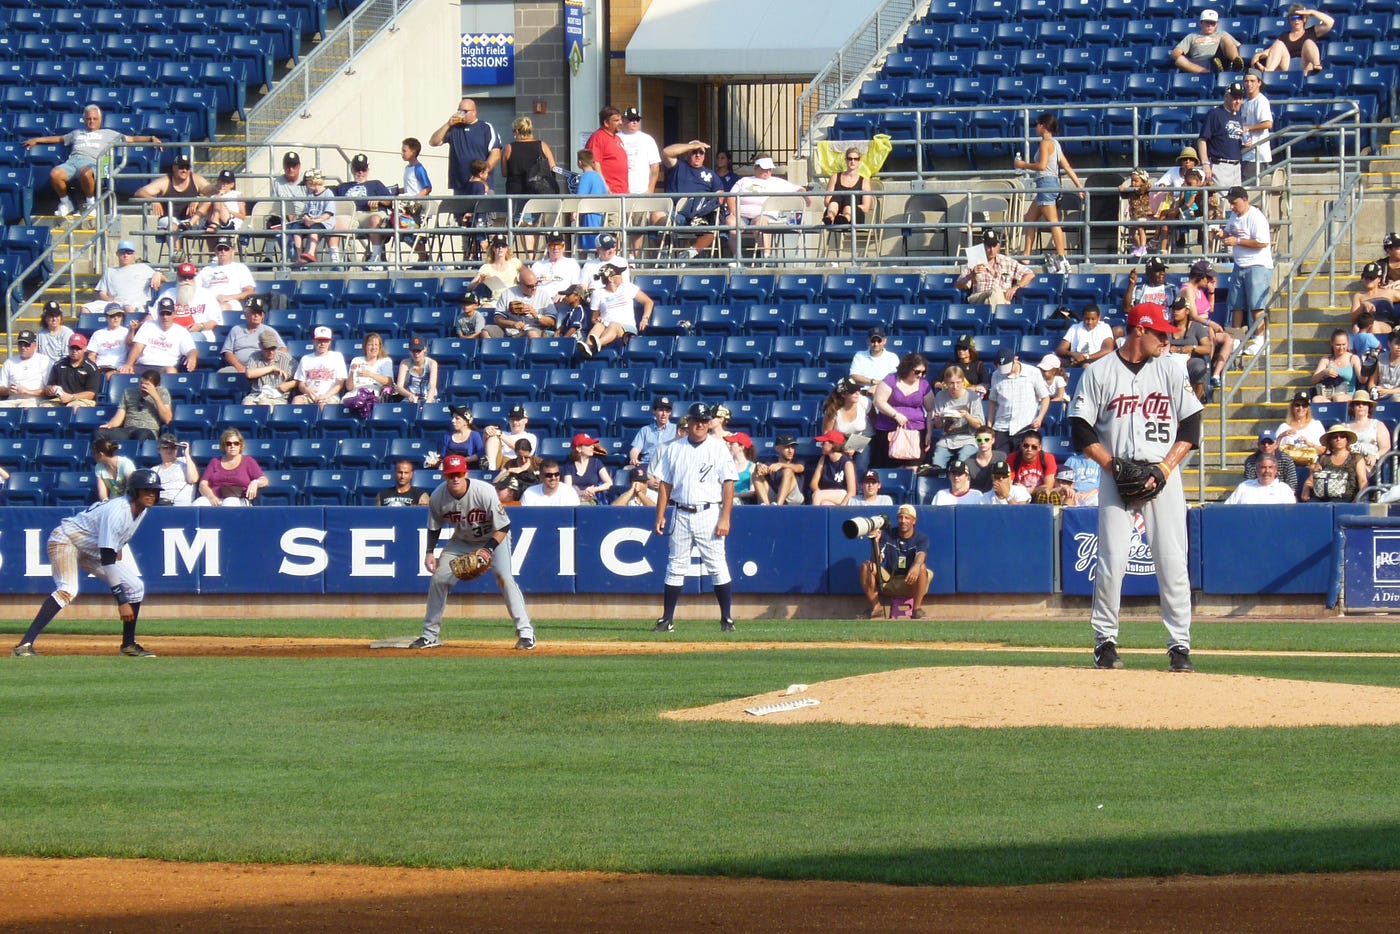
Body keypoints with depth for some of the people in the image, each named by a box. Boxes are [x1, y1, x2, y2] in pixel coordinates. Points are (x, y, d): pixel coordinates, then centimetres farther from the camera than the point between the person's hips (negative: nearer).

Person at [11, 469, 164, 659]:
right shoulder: (117, 512, -31)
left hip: (91, 550, 9)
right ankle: (25, 645, -38)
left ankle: (129, 645, 16)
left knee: (135, 586, 3)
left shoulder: (141, 509, -4)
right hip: (66, 540, -9)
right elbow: (107, 560, -34)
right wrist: (121, 601, -35)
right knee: (68, 591, -32)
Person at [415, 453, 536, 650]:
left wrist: (488, 549, -35)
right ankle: (430, 635, 11)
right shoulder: (438, 497, -19)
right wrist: (429, 552, -7)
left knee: (504, 576, -23)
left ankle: (525, 632, -18)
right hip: (461, 540, 4)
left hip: (494, 537, -4)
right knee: (439, 578, -4)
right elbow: (434, 527, 1)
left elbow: (503, 527, -25)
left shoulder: (485, 492, -32)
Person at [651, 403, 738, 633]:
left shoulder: (718, 448, 0)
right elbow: (665, 484, 11)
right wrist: (660, 516, 4)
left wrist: (725, 518, -12)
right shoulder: (674, 449, 9)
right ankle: (667, 620, 8)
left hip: (709, 513, -3)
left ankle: (727, 619, 2)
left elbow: (728, 484, -4)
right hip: (681, 515, 3)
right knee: (675, 567, 5)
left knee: (717, 566, -4)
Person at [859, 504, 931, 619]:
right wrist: (875, 542, -26)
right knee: (866, 566, -20)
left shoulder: (921, 538, -4)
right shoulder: (887, 536, 1)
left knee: (921, 567, -33)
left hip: (910, 583, -2)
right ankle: (877, 608, -19)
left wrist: (916, 567, -51)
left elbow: (920, 556, -27)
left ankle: (917, 609, -24)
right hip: (888, 583, 2)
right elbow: (876, 562, -9)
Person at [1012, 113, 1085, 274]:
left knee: (1053, 222, -11)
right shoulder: (1055, 143, 17)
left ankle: (1062, 259, -15)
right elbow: (1067, 167, 17)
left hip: (1046, 183, -10)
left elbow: (1042, 165, -20)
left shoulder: (1046, 143, -10)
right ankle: (1026, 254, 16)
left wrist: (1023, 165, -7)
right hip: (1049, 185, 10)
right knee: (1029, 219, 15)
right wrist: (1079, 185, 17)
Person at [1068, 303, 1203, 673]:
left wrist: (1165, 467, -7)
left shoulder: (1172, 369, 9)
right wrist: (1112, 465, -9)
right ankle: (1105, 640, 5)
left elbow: (1191, 425, 5)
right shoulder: (1099, 372, 3)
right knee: (1111, 560, -5)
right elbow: (1081, 430, 2)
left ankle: (1180, 644, -1)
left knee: (1172, 562, -4)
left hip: (1164, 477, 1)